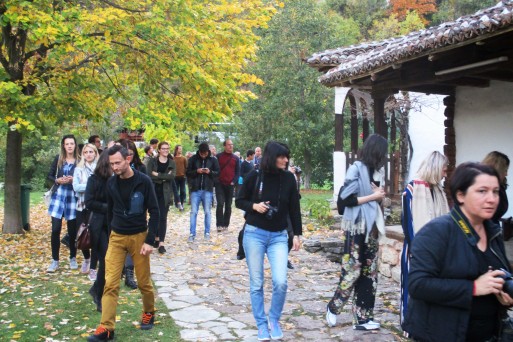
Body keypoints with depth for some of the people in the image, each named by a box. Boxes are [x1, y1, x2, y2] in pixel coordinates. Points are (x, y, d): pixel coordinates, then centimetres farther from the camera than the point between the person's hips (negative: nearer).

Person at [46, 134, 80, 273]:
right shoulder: (58, 159, 4)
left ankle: (73, 258, 23)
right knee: (56, 229, -3)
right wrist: (57, 180, -10)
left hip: (73, 196, -1)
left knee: (72, 229, 6)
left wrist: (73, 180, -16)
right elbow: (50, 176, 9)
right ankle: (55, 260, 9)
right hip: (58, 195, 1)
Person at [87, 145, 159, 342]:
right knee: (110, 283, -4)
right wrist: (111, 233, 14)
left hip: (139, 237, -2)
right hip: (117, 237, 3)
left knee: (143, 281, 9)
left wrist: (150, 241, -14)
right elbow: (110, 210, 12)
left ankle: (149, 312, 35)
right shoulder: (111, 183, -1)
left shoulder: (144, 181, -12)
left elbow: (154, 212, -10)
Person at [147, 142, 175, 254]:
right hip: (153, 192, 0)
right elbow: (149, 176, -12)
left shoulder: (171, 163, 5)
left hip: (165, 193, 0)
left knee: (163, 217, -4)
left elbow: (172, 176, -11)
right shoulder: (152, 161, 2)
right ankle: (156, 238, 25)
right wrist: (164, 177, -15)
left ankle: (161, 243, -6)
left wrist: (157, 174, -13)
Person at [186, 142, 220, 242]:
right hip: (195, 189, 0)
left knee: (207, 212, 7)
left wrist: (210, 172, -16)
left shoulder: (213, 160, 0)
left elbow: (218, 173, 4)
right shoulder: (193, 159, -1)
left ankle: (207, 232, 18)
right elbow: (188, 173, 2)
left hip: (208, 190, 0)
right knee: (193, 212, 2)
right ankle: (192, 234, 9)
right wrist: (196, 171, -16)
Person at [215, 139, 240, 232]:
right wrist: (216, 180, -7)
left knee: (228, 205, 6)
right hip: (220, 184, -3)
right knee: (220, 204, -13)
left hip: (230, 185, 3)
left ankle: (225, 224, 15)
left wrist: (234, 182, -4)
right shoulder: (218, 156, 2)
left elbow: (237, 172, 9)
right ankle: (219, 225, -11)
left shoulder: (235, 158, 9)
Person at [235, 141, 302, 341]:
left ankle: (274, 319, 16)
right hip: (254, 234, -1)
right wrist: (254, 206, -16)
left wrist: (297, 234, 4)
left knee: (280, 282, -10)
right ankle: (261, 324, 23)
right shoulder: (254, 176, -7)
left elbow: (294, 208, 6)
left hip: (278, 236, 1)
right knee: (256, 283, 6)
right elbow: (239, 201, 3)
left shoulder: (288, 178, -2)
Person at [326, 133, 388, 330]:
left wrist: (380, 194, -6)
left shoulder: (378, 171, 9)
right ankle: (333, 308, 19)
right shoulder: (356, 169, -12)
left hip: (371, 227, 7)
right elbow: (347, 199, -18)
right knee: (352, 271, -3)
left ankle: (363, 317, 16)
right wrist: (373, 196, -13)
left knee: (370, 272, 8)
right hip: (356, 227, -7)